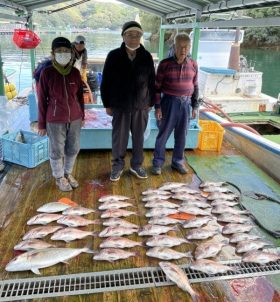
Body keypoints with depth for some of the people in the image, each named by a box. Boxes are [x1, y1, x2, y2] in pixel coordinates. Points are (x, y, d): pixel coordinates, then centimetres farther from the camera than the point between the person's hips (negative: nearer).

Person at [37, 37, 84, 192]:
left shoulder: (75, 72, -1)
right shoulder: (46, 73, -10)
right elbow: (42, 100, -6)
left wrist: (82, 115, 14)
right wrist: (41, 123, -4)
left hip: (74, 118, 4)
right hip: (55, 120, -4)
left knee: (73, 148, 15)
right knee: (57, 150, 9)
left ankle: (68, 173, 38)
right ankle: (59, 178, 31)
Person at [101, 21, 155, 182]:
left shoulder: (147, 56, 0)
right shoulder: (114, 56, -4)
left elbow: (152, 82, 7)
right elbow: (106, 82, 0)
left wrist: (151, 102, 6)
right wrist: (107, 104, 0)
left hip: (141, 106, 2)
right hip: (120, 105, -1)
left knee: (139, 137, 11)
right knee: (119, 138, 7)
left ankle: (136, 165, 29)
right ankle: (118, 166, 25)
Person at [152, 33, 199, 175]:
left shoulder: (193, 65, 3)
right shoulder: (165, 64, -8)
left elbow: (194, 86, 11)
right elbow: (157, 86, -6)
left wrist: (195, 106, 9)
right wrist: (157, 106, -10)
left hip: (185, 103, 4)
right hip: (169, 102, -3)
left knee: (181, 135, 11)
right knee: (163, 134, 4)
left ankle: (178, 161, 27)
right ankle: (157, 162, 18)